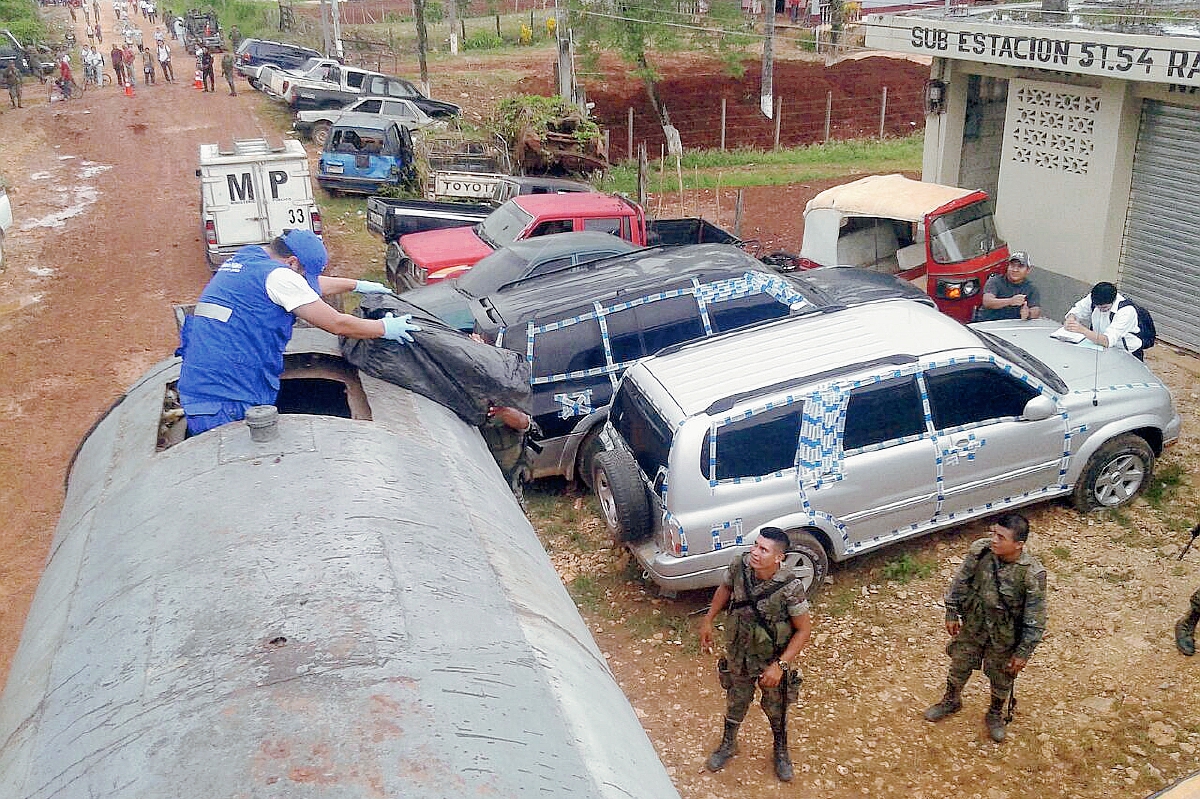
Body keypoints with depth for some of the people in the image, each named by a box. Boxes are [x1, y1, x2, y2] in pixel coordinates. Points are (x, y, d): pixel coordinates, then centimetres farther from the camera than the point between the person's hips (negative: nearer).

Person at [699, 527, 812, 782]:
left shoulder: (790, 588, -34)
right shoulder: (739, 567, -23)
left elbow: (804, 629, -20)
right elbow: (725, 588, 2)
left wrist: (780, 665, -23)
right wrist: (708, 621, 4)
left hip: (773, 662, -3)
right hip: (738, 657, 3)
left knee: (776, 709, 24)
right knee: (736, 703, 27)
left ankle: (781, 752, 53)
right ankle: (728, 744, 55)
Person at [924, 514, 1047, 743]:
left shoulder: (1032, 574, -32)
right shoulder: (979, 550, -23)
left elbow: (1035, 619, -19)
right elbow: (960, 582, -5)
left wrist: (1023, 652, -13)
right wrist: (952, 613, 3)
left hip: (1004, 638, -3)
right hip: (973, 626, 3)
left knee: (1001, 679, 22)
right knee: (960, 665, 24)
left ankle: (995, 714, 51)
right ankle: (952, 701, 53)